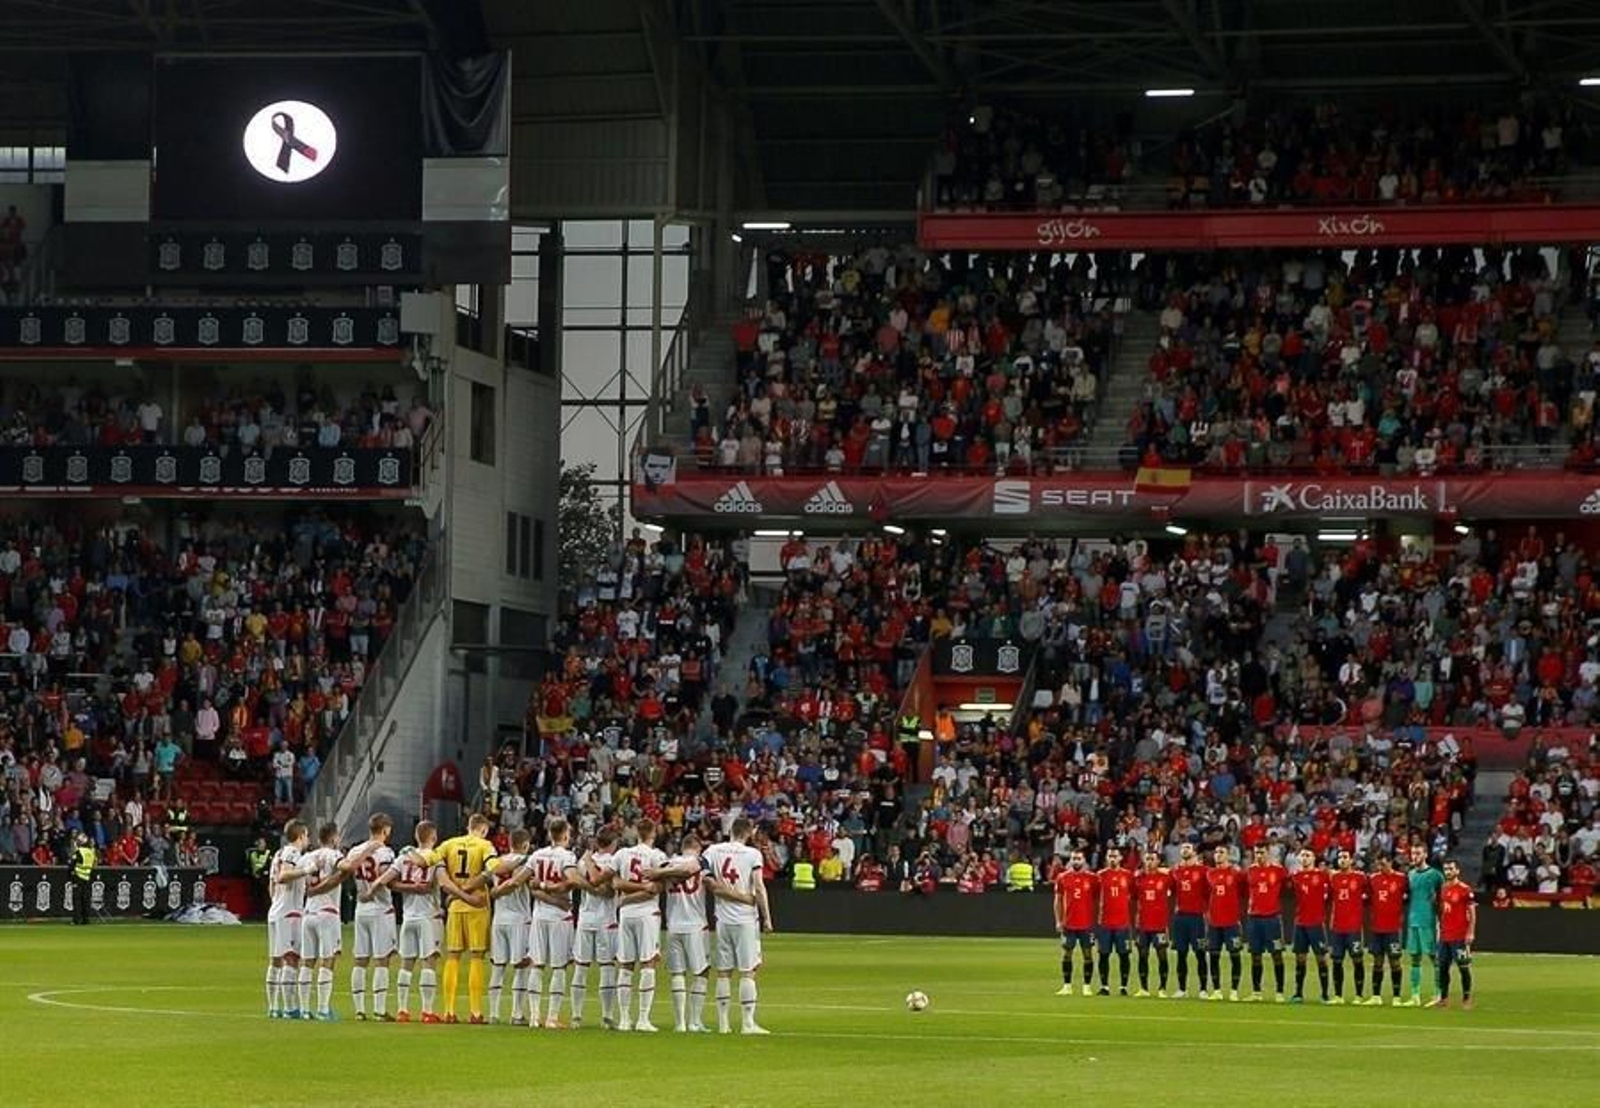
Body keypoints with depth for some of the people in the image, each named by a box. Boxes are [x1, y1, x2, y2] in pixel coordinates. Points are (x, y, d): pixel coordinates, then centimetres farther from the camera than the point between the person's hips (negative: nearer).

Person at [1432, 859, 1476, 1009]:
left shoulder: (1465, 889, -8)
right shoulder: (1443, 889, 12)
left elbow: (1472, 912, -8)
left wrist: (1471, 932, -14)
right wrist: (1439, 929, 16)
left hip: (1459, 936, -7)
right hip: (1444, 935, 7)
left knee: (1463, 967, -2)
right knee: (1442, 967, 8)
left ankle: (1467, 999, 4)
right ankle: (1443, 998, 14)